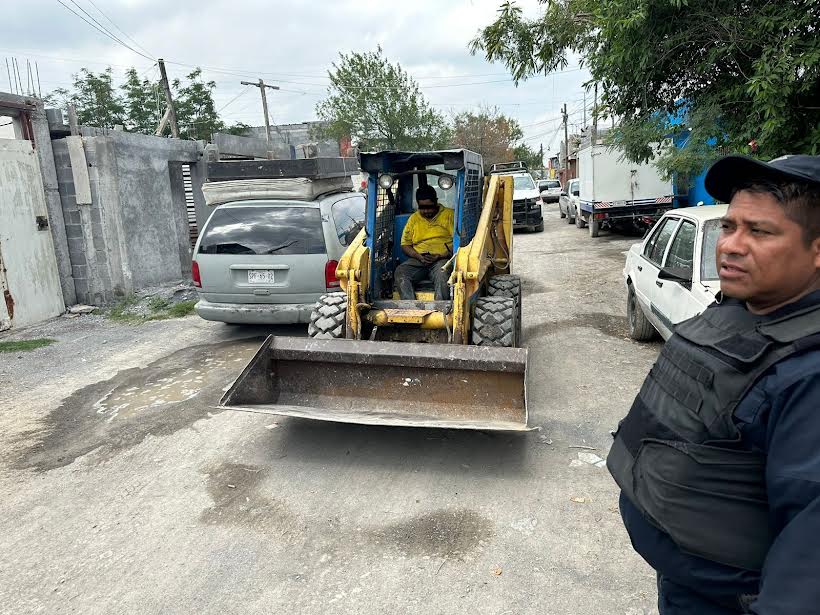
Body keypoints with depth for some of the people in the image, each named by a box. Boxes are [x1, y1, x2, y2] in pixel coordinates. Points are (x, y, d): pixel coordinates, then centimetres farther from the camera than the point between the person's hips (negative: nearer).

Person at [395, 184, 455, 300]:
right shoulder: (413, 219, 19)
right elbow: (405, 245, 15)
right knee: (400, 271, -26)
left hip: (442, 260, -3)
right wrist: (419, 257, -5)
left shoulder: (449, 215, 9)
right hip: (418, 260, 3)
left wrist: (440, 256, -13)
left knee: (442, 273, -37)